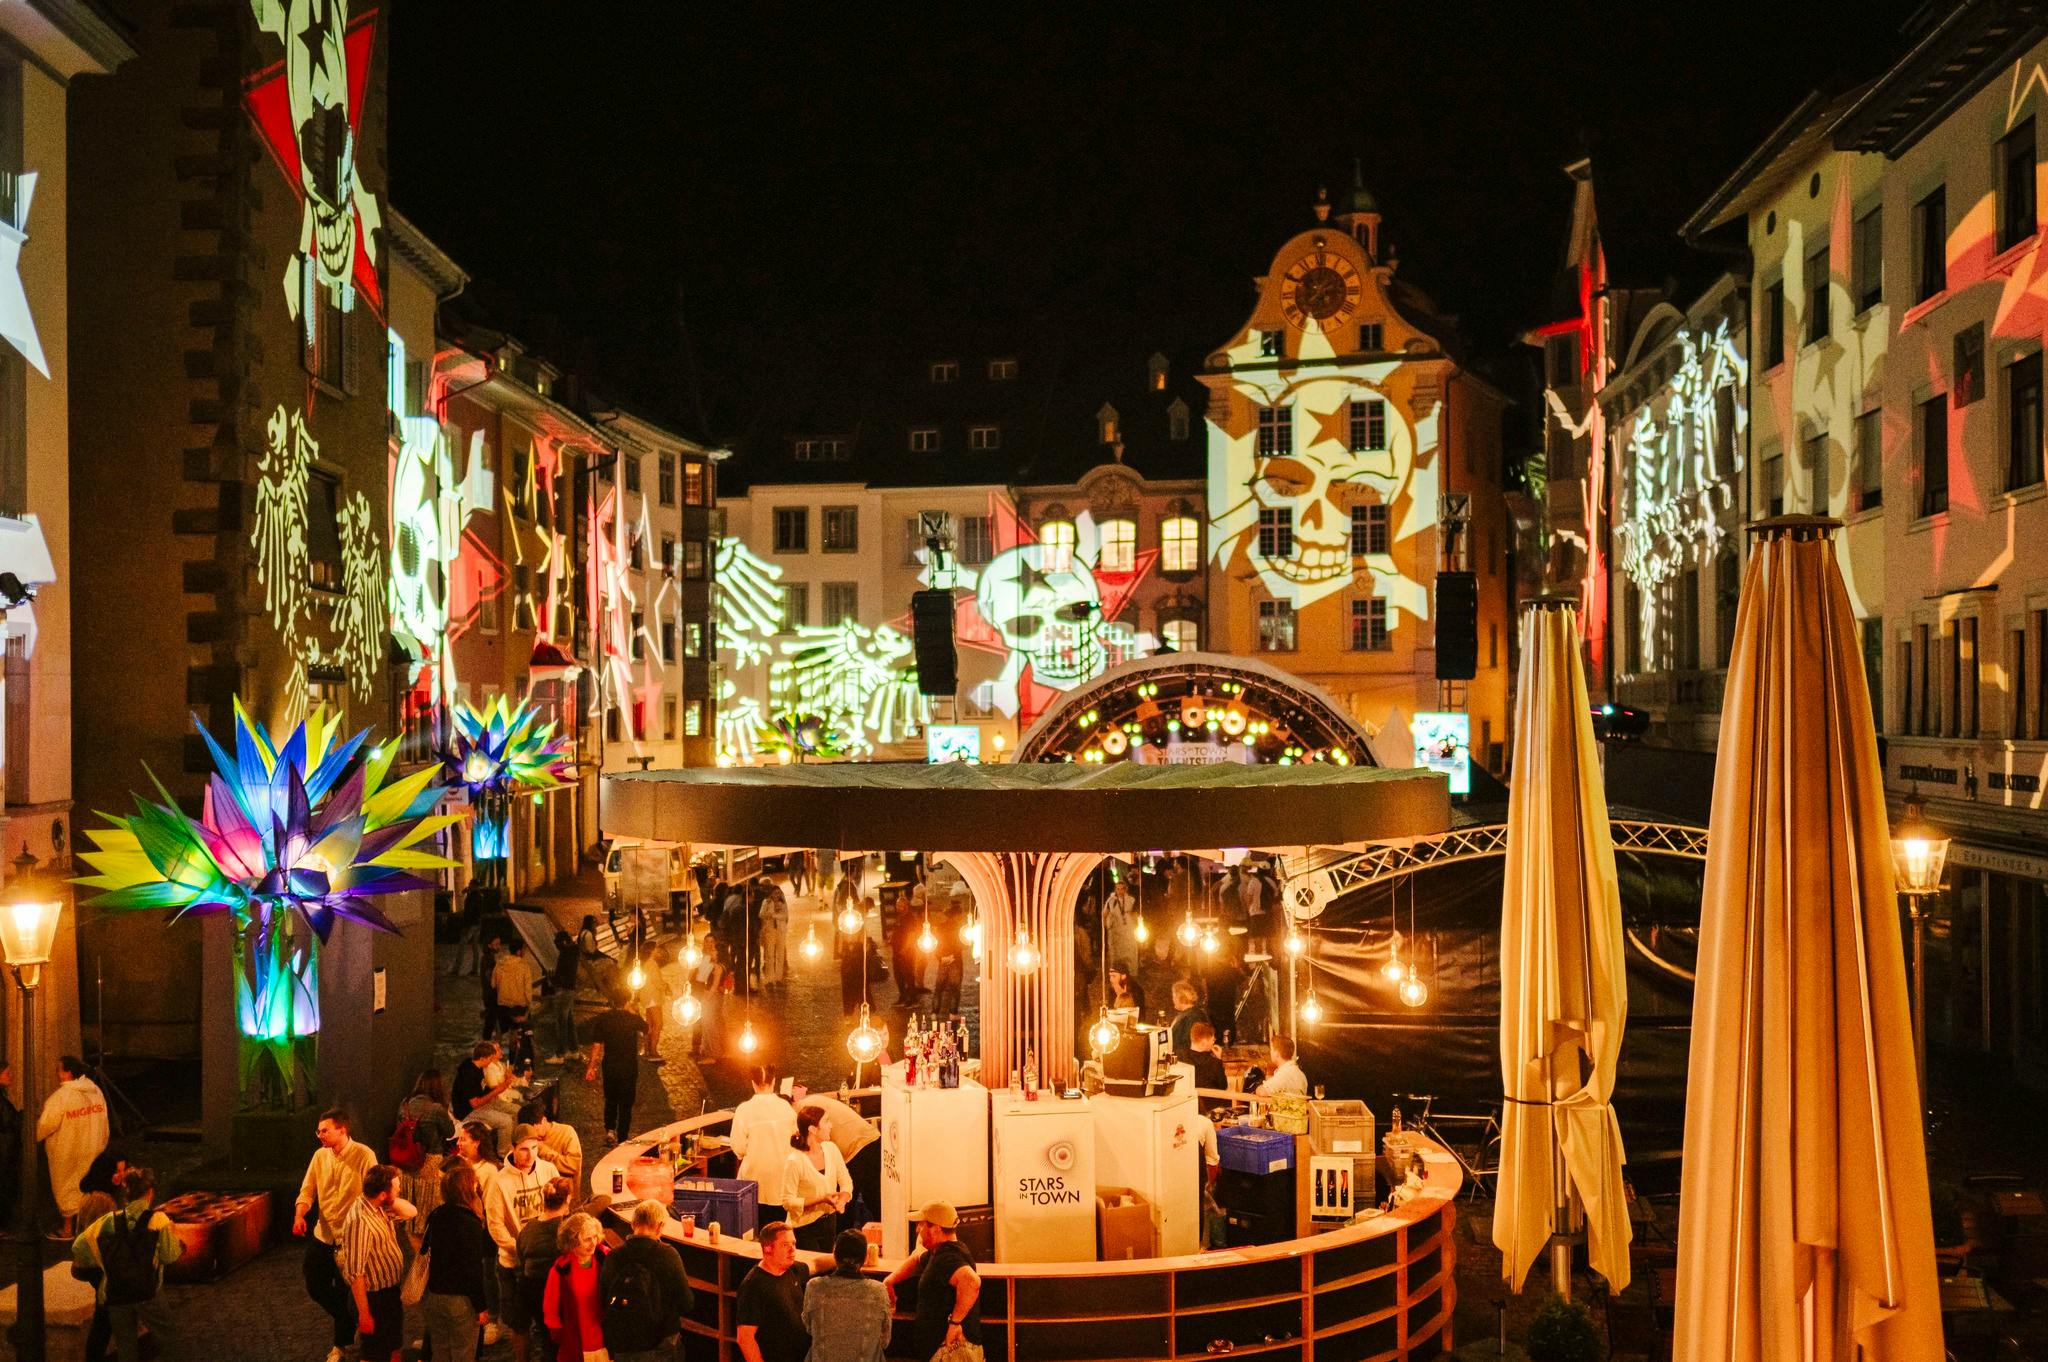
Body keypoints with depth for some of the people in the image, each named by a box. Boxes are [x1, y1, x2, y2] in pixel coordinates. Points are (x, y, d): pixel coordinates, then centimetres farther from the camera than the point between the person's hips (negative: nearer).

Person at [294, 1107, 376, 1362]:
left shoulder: (363, 1156, -16)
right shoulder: (320, 1156, 1)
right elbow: (307, 1190, 2)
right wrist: (299, 1216, -17)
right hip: (322, 1234, 6)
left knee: (343, 1293, 4)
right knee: (315, 1287, 13)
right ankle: (351, 1323, 38)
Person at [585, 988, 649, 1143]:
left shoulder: (602, 1018, -8)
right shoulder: (633, 1019, -13)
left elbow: (596, 1045, -8)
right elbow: (646, 1027, 10)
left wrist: (591, 1067, 0)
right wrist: (632, 1012, 13)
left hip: (609, 1065, 2)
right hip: (629, 1066, -2)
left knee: (610, 1100, 23)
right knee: (626, 1103, 10)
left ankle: (609, 1129, 9)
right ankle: (622, 1139, 13)